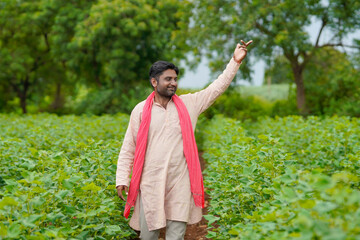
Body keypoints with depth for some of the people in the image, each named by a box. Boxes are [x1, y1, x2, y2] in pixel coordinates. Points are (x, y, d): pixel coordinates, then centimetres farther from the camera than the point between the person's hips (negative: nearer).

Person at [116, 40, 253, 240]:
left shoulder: (189, 104, 6)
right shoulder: (140, 110, 2)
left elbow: (217, 87, 4)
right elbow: (128, 149, 4)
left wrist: (235, 61, -4)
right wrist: (122, 180, -2)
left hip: (180, 184, 1)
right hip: (150, 184, -1)